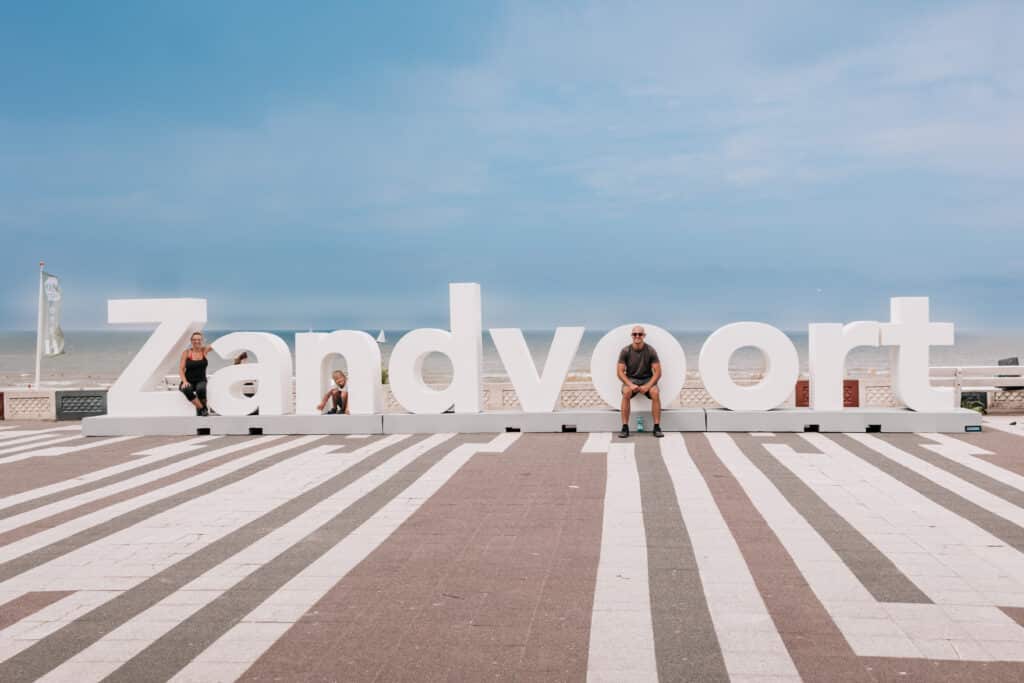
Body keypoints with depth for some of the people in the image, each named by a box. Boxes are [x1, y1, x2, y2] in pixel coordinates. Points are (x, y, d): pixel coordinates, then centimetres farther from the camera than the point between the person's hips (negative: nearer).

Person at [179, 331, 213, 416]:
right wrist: (184, 381, -16)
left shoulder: (204, 351, 4)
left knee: (201, 389, -36)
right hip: (189, 381, 0)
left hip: (201, 381, 0)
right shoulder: (186, 352, -1)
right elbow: (181, 369, -5)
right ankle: (203, 409, -22)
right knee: (187, 390, -36)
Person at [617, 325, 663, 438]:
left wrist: (648, 386, -22)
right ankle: (625, 427, -27)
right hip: (631, 379, 0)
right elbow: (620, 372, -7)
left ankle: (657, 427, -22)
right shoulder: (625, 351, -7)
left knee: (655, 393, -32)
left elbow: (658, 372, -8)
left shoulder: (650, 351, -7)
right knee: (626, 392, -34)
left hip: (647, 379, 0)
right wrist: (630, 385, -24)